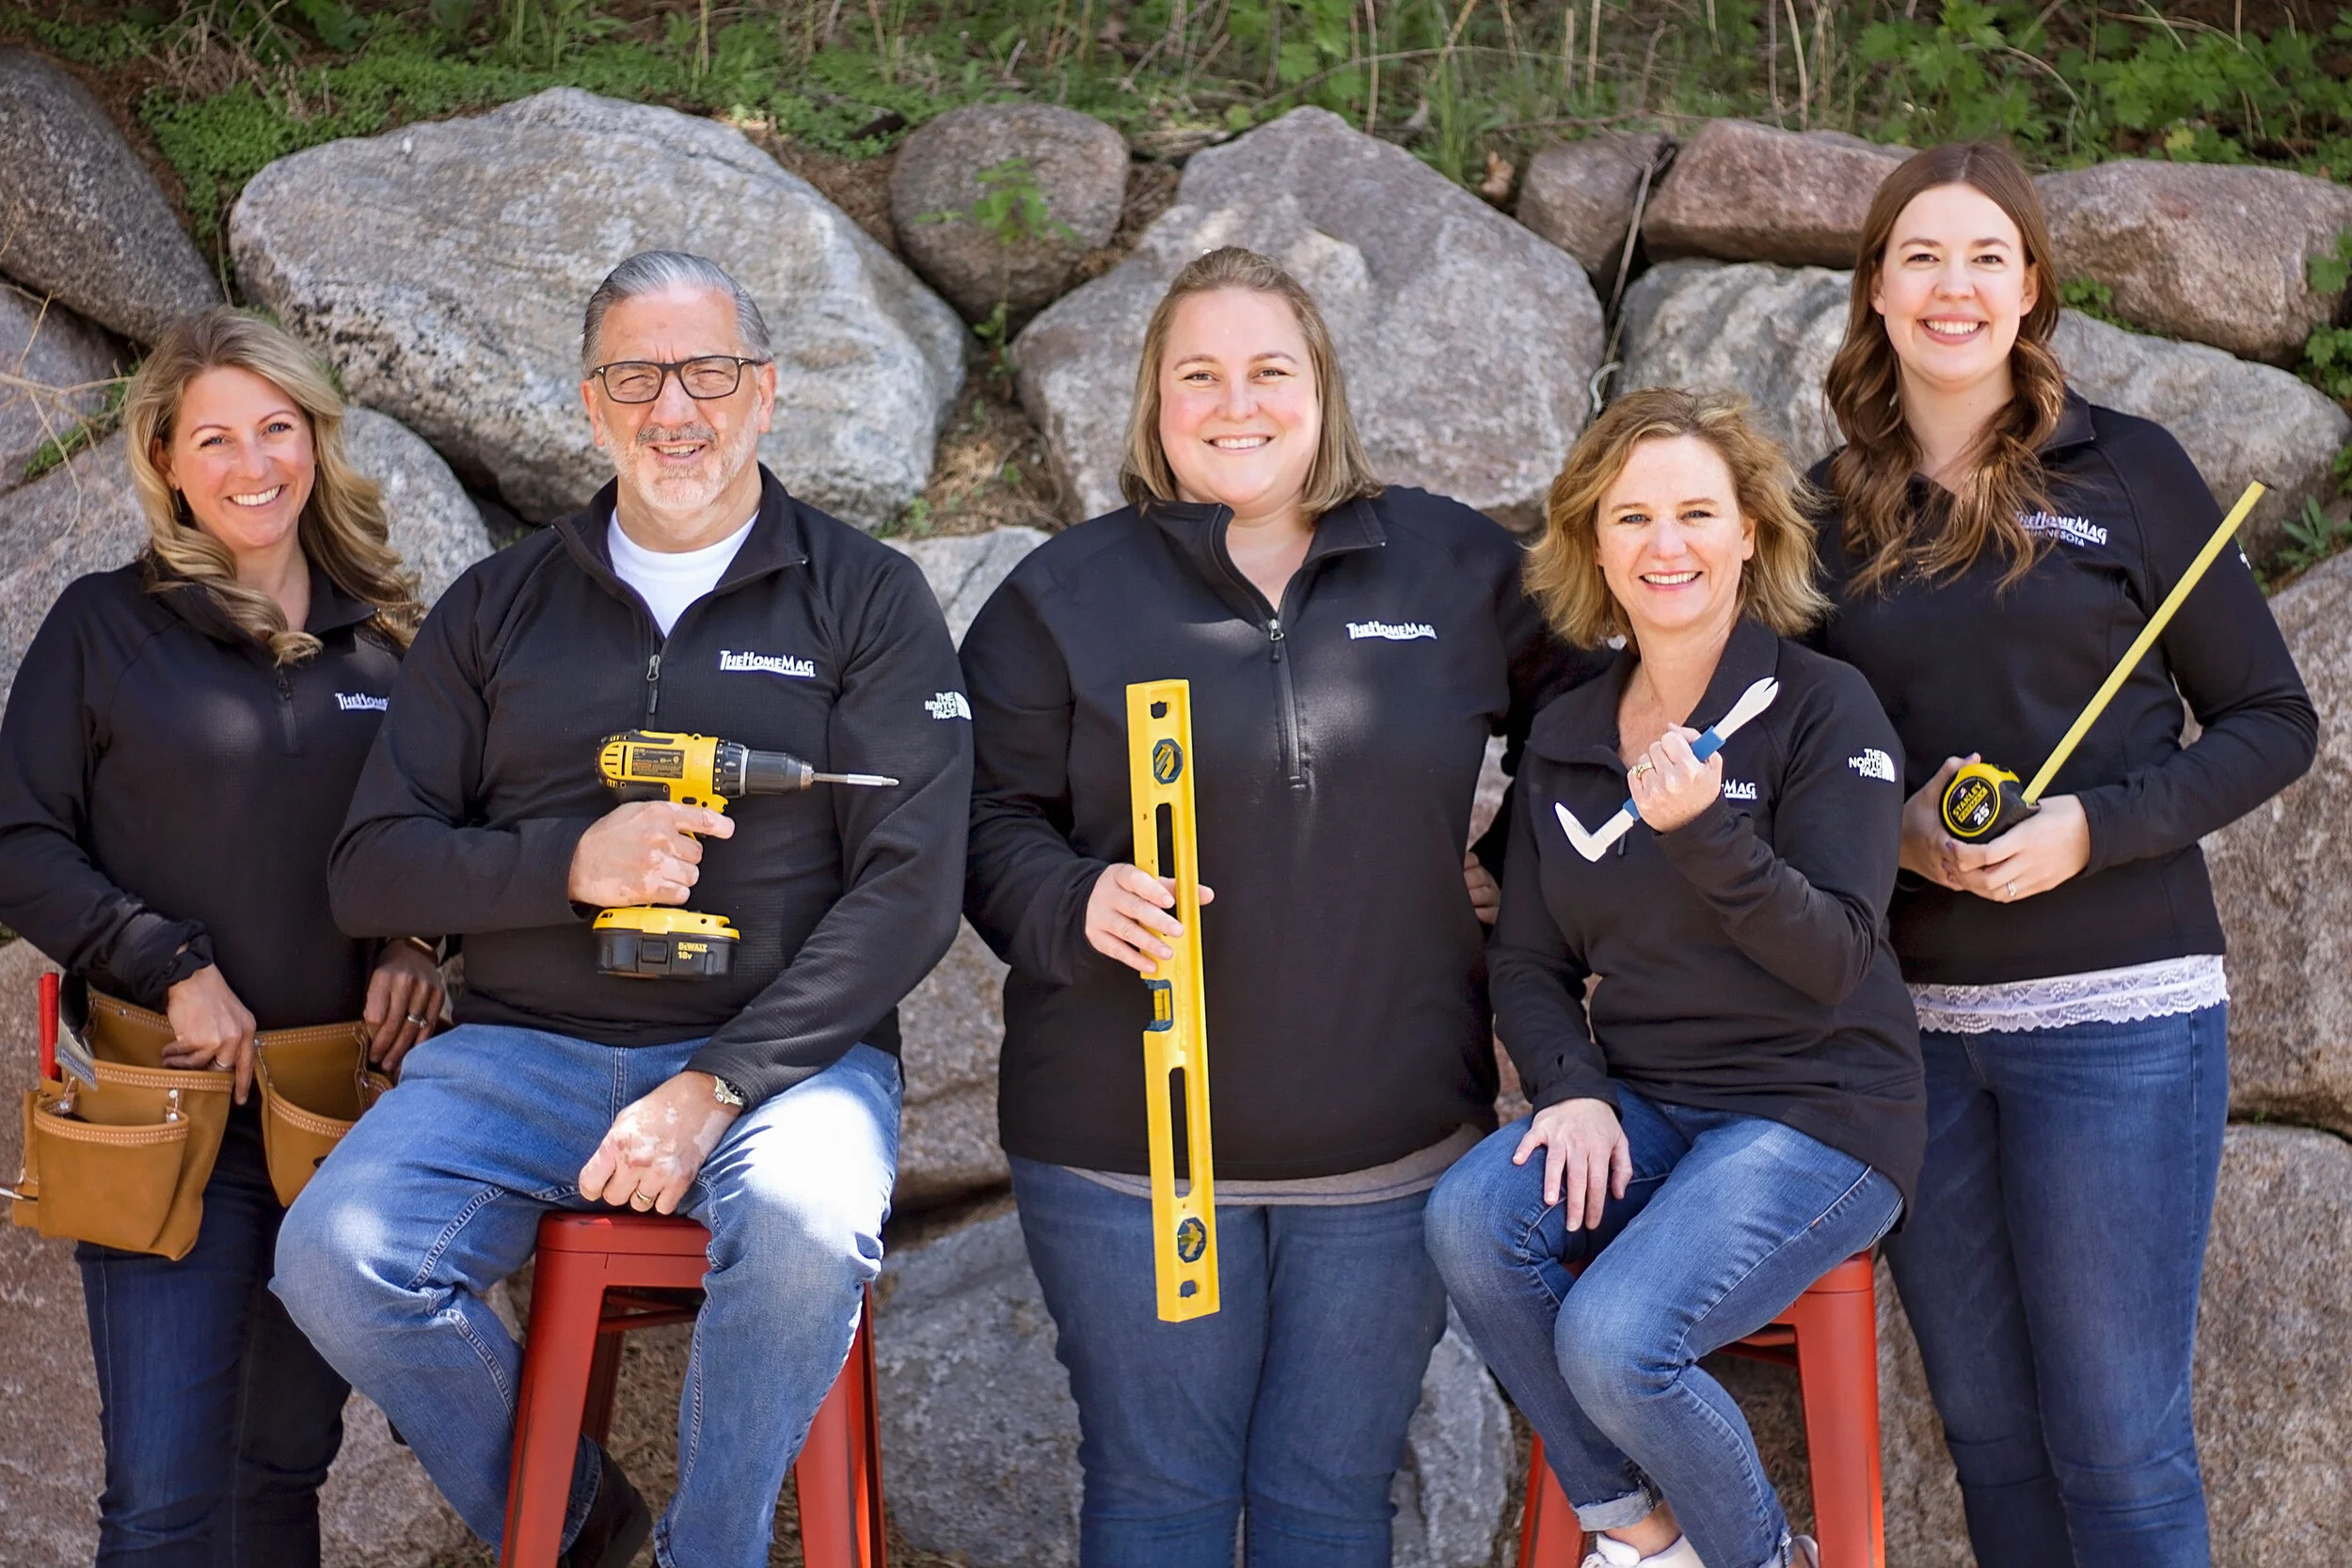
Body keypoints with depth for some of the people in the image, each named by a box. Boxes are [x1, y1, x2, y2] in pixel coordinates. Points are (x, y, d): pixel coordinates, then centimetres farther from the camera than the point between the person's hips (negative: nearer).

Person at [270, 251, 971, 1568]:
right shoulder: (501, 607, 14)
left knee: (806, 1227, -36)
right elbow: (372, 870, 9)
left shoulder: (866, 599, 5)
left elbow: (911, 889, -4)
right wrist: (568, 865, -11)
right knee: (337, 1252, -23)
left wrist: (720, 1087, -15)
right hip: (527, 1050, 3)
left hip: (784, 1049, -2)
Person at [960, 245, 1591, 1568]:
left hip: (1389, 1151, 1)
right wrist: (1077, 905, -19)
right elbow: (987, 824, 0)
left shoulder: (1457, 569, 7)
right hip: (1130, 1152, -1)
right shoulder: (1066, 594, 2)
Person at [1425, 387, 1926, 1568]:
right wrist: (1573, 1089, -9)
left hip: (1815, 1111, -5)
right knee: (1470, 1216, -26)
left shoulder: (1823, 707, -6)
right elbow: (1527, 960, 10)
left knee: (1614, 1337, -28)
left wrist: (1704, 832, -28)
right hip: (1641, 1107, 5)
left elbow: (1836, 961, -13)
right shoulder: (1567, 737, 9)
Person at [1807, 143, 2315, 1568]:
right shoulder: (1830, 508, 8)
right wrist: (1887, 830, -6)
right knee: (1987, 1426, 11)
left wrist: (2094, 829, -14)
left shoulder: (2126, 471, 0)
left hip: (2114, 1013, -3)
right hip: (1908, 1021, 3)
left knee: (2116, 1439, -1)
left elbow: (2272, 723, 1)